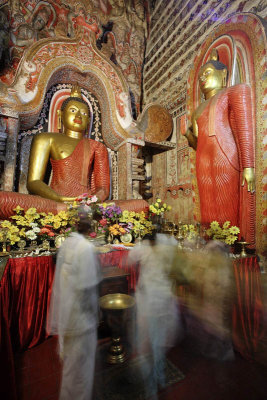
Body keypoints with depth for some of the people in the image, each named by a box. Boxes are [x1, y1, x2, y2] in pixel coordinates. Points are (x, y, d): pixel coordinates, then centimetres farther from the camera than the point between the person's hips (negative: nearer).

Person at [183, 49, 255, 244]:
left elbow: (245, 130, -4)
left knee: (233, 216, -7)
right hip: (205, 169, 6)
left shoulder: (235, 92, 12)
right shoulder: (201, 108, 30)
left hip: (229, 164, -5)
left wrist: (249, 167, -15)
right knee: (212, 219, 4)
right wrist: (191, 136, 8)